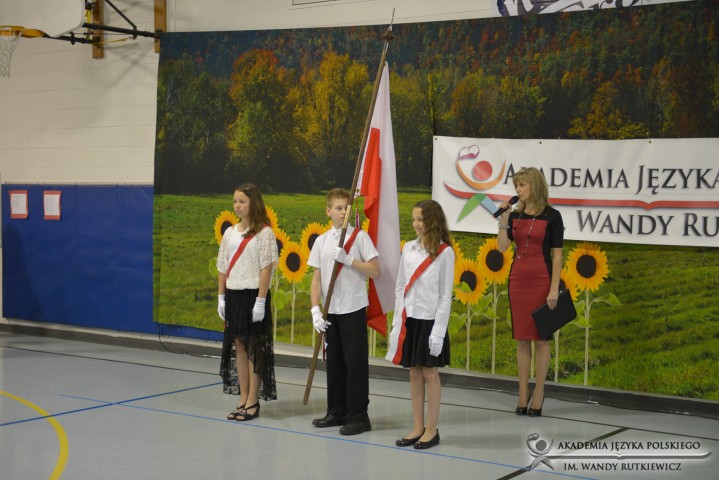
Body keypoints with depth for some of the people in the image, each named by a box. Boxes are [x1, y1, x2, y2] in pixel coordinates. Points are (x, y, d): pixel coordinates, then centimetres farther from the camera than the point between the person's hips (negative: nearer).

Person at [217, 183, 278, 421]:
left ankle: (253, 402, 6)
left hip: (253, 295, -6)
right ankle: (243, 399, 17)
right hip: (233, 295, 6)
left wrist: (260, 301, -16)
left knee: (254, 348, 0)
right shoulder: (230, 233, 10)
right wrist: (221, 298, 8)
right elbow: (222, 268, 13)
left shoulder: (264, 232, -8)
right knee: (238, 346, 10)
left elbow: (266, 268, -12)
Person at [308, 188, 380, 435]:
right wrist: (315, 309, -2)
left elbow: (375, 271, -9)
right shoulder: (321, 240, 8)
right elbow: (317, 278, 8)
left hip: (354, 309, -5)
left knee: (355, 362, -1)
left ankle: (358, 416, 7)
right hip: (330, 311, 5)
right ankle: (337, 412, 25)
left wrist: (348, 259, -18)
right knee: (334, 361, 13)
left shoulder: (360, 236, -4)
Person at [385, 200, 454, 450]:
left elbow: (446, 295, -8)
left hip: (430, 319, -5)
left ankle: (431, 430, 13)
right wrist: (397, 322, 6)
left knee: (430, 373, 3)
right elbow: (400, 287, 10)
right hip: (409, 319, 5)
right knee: (414, 373, 10)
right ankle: (418, 428, 19)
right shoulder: (408, 248, 6)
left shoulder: (444, 252, -8)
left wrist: (438, 331, -12)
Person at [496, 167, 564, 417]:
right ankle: (523, 394, 13)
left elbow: (557, 255, -8)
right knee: (522, 339, 8)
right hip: (517, 280, 5)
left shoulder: (551, 216, -6)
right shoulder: (516, 215, 7)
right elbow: (502, 247, -1)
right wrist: (503, 219, -9)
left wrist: (554, 289, -12)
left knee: (540, 338, 2)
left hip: (541, 281, -4)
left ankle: (538, 393, 10)